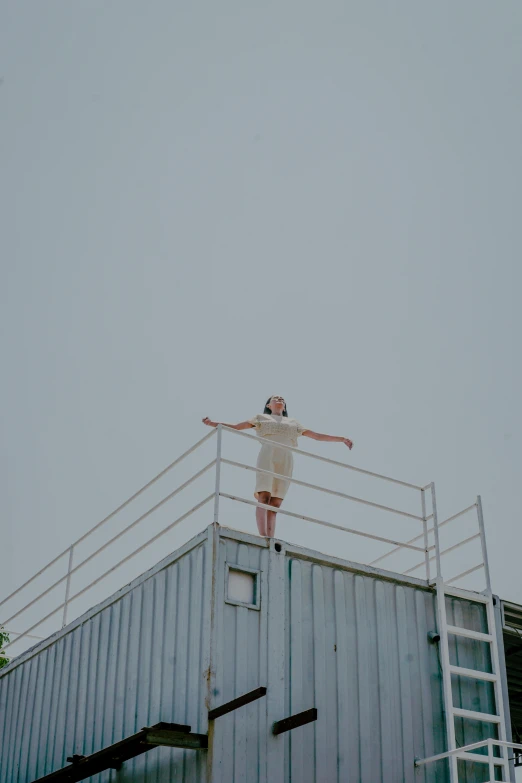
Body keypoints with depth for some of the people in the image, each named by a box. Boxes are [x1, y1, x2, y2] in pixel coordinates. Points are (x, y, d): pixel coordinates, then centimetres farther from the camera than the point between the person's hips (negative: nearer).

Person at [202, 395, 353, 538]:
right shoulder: (262, 418, 24)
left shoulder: (293, 423, 30)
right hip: (267, 458, -2)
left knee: (275, 504, -8)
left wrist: (342, 439, 22)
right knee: (264, 498, -19)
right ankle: (263, 537, -33)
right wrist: (212, 424, 9)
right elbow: (235, 427, 20)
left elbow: (317, 435, 30)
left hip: (285, 461, 3)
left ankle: (270, 541, -21)